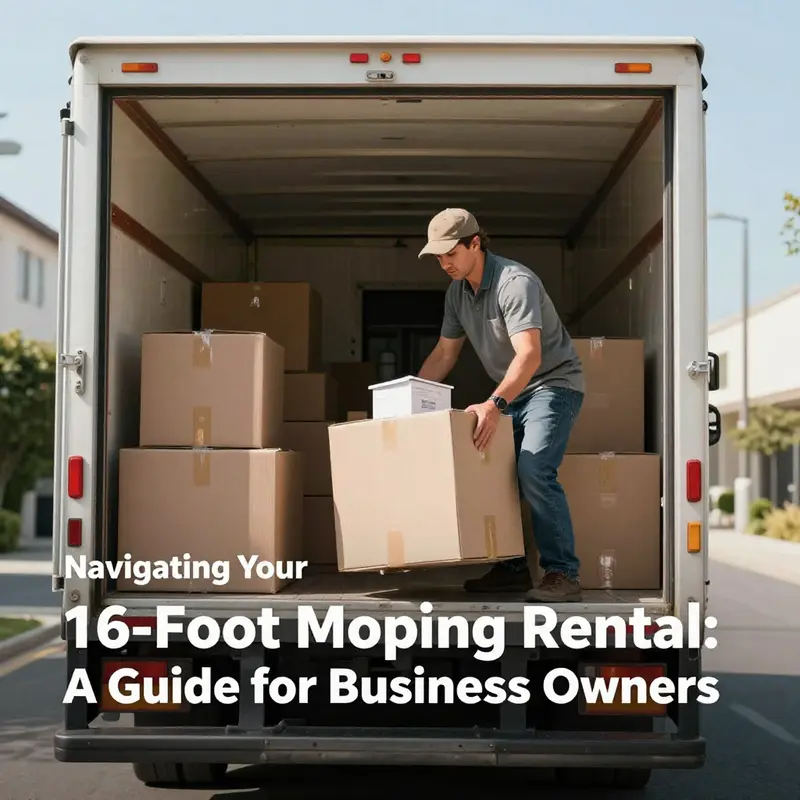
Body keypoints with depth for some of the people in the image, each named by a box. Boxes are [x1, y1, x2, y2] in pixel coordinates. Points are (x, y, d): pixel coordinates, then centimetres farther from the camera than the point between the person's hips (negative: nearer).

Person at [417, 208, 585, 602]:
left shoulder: (515, 282, -24)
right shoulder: (457, 292, 3)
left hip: (554, 382, -8)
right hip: (513, 392, 9)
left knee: (533, 469, -25)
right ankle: (512, 567, 11)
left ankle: (562, 573, -20)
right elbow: (444, 354, 11)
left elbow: (529, 355, -36)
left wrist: (495, 404, -49)